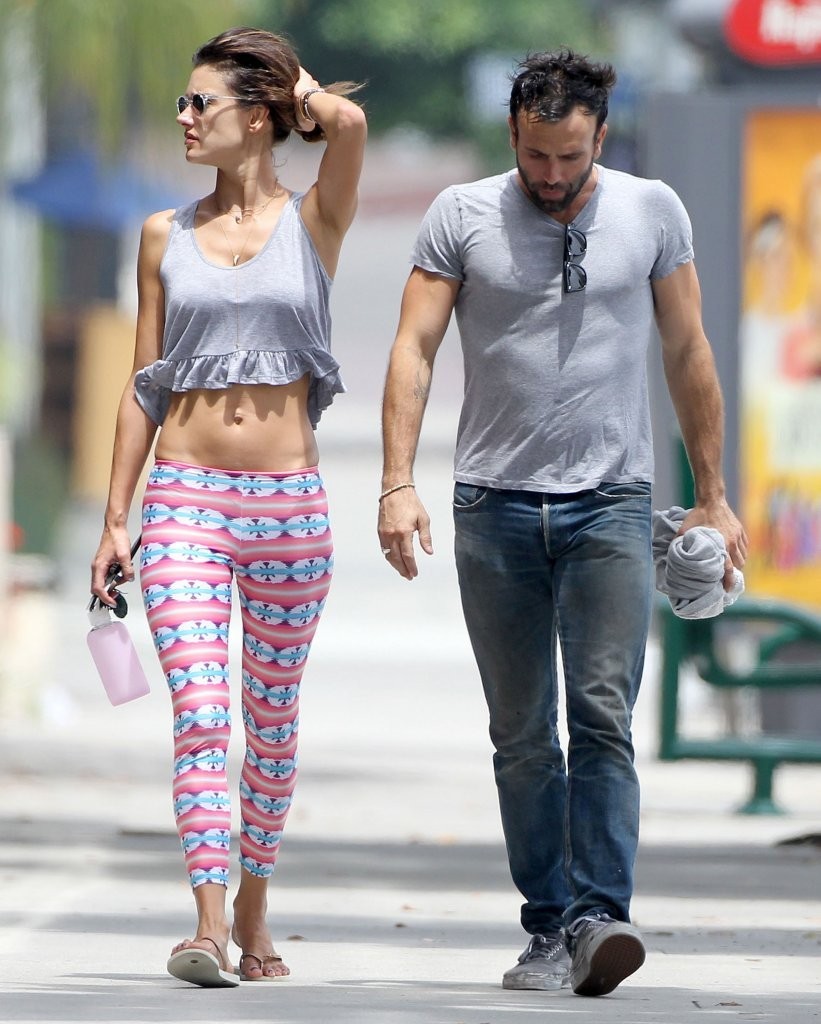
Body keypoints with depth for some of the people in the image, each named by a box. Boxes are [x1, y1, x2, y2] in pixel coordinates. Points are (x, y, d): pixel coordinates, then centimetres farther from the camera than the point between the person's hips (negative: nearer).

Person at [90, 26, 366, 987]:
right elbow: (144, 387, 10)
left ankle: (252, 906, 27)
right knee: (201, 711, -13)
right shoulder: (165, 235, 8)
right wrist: (115, 519, 6)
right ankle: (207, 926, -19)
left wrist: (299, 86, 2)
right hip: (187, 498, 0)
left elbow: (349, 122, -20)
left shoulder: (314, 222, 2)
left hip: (288, 501, 0)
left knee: (271, 717, 9)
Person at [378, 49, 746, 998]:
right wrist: (397, 484, -12)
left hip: (610, 502, -1)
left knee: (602, 716, -13)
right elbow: (414, 349, -1)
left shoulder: (652, 212, 4)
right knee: (521, 735, 4)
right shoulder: (462, 216, 1)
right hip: (496, 503, 1)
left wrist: (712, 495, 12)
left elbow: (689, 355, 11)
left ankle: (599, 917, -18)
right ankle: (548, 927, 10)